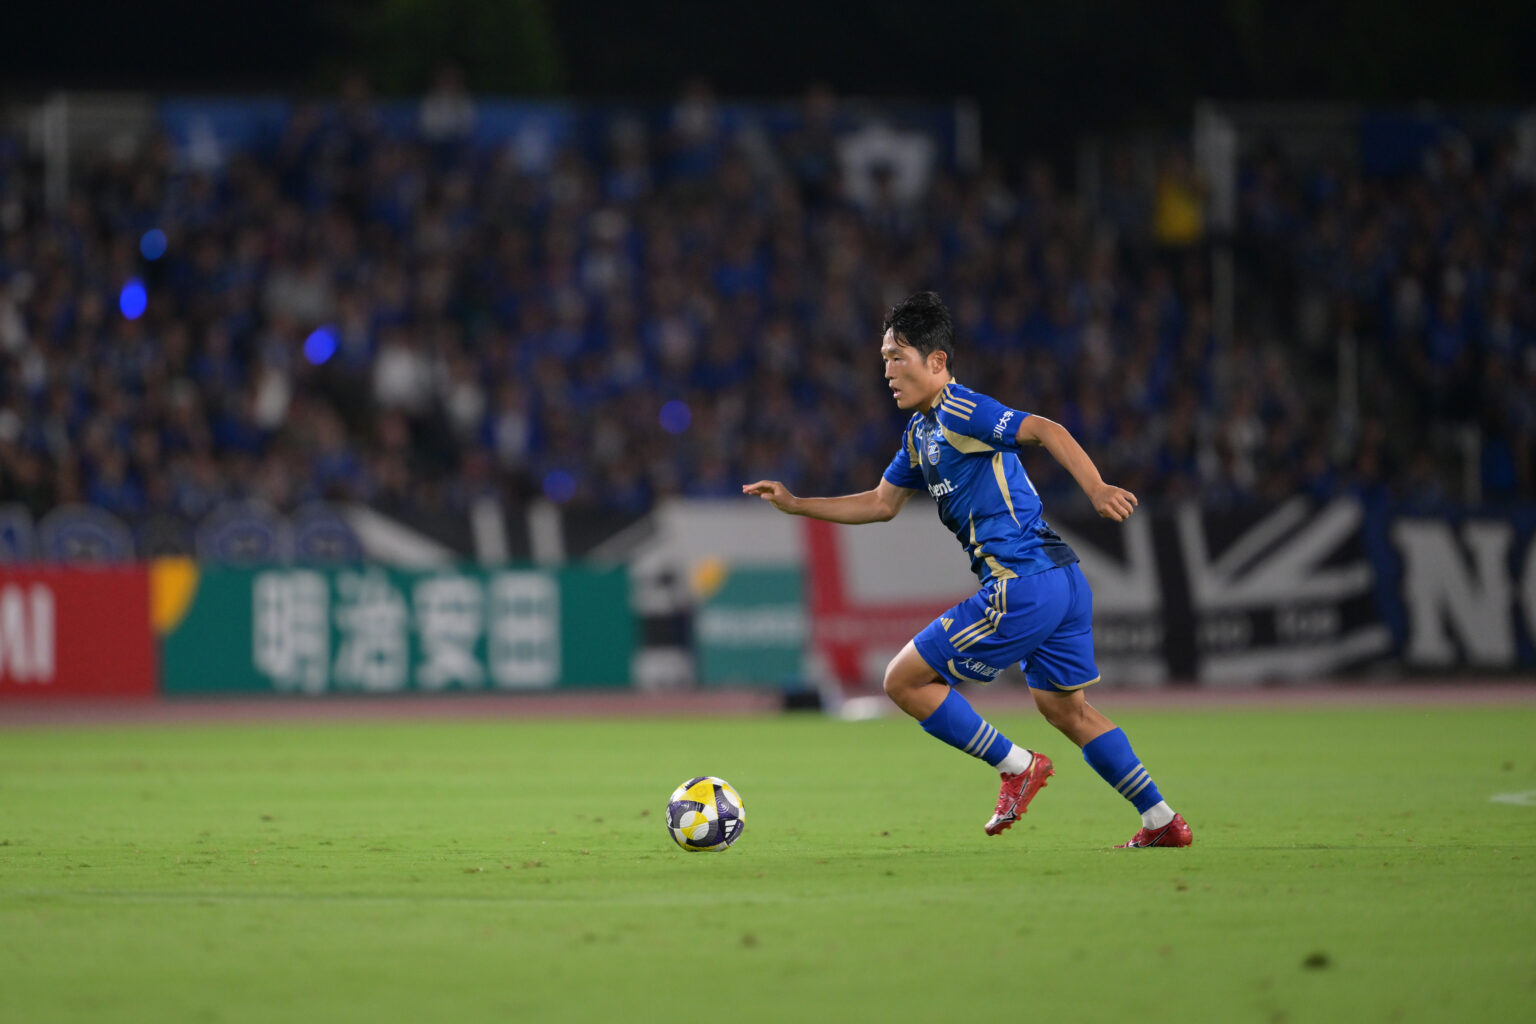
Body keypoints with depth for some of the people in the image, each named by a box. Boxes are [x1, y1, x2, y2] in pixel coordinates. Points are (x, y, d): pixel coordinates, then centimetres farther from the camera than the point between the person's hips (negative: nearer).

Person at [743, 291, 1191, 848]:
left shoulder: (961, 411, -10)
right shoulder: (921, 433, 18)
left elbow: (1045, 430, -21)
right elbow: (882, 503, 28)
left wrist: (1095, 488, -35)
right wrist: (796, 504, 23)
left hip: (1022, 587, -10)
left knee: (905, 681, -3)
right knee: (1065, 708, 20)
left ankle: (1017, 765, 2)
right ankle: (1163, 821, 21)